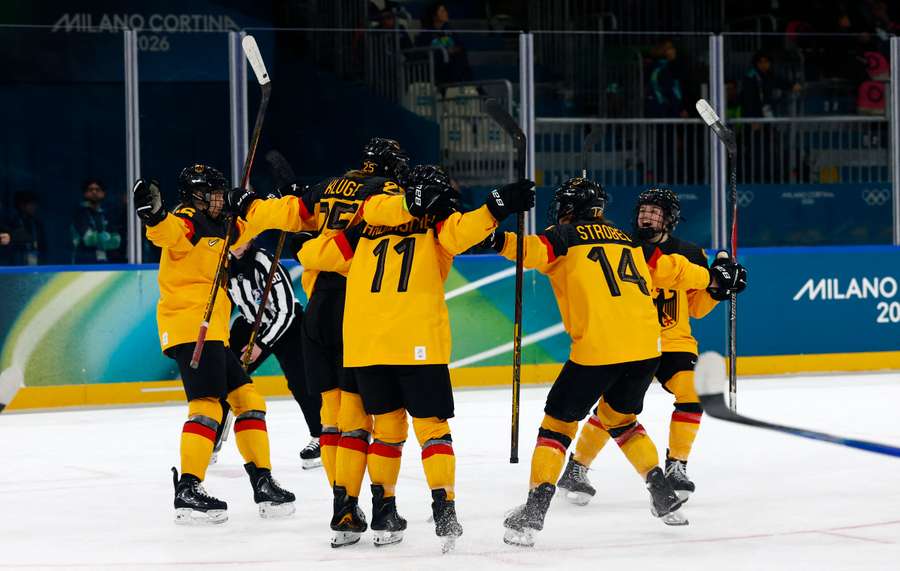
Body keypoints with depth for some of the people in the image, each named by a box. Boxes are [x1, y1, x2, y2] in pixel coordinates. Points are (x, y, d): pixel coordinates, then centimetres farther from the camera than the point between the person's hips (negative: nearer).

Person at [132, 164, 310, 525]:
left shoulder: (223, 225, 18)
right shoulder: (188, 221, -10)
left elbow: (262, 216, 28)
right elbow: (168, 232, -33)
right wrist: (153, 216, -53)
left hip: (212, 332, 10)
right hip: (188, 328, -10)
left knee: (246, 398, 12)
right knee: (206, 404, -17)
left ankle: (262, 482, 17)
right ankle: (188, 491, -20)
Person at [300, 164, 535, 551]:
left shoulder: (366, 232, 18)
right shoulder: (434, 226, 7)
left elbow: (311, 254, 18)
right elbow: (462, 232, -16)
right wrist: (499, 204, -19)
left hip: (365, 344, 4)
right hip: (418, 344, -4)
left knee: (387, 423, 17)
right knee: (431, 425, 3)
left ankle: (383, 513, 16)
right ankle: (443, 507, -13)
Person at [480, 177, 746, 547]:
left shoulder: (565, 236, 7)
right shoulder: (626, 240, 23)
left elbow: (537, 251, -14)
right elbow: (669, 268, 27)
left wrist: (501, 241, -27)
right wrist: (712, 277, 39)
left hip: (597, 349, -6)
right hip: (646, 347, 6)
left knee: (559, 420, 6)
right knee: (619, 417, 27)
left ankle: (535, 509, -3)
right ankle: (664, 495, 21)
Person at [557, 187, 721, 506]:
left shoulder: (689, 256, 4)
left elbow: (696, 307, 9)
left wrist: (717, 289, -7)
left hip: (674, 344, 2)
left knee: (691, 393, -20)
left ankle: (675, 466, -2)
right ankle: (575, 469, 3)